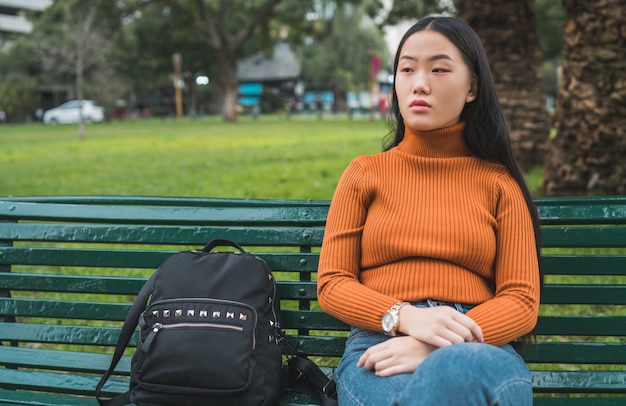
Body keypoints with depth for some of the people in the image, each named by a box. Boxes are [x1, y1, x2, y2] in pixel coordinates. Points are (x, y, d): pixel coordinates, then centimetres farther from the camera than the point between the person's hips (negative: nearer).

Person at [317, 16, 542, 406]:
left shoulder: (498, 182, 12)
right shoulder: (365, 173, 13)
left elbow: (521, 302, 4)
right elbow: (332, 284, 8)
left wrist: (438, 348, -15)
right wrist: (405, 317, -14)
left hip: (479, 348, 1)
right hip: (379, 347, 0)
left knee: (458, 371, -38)